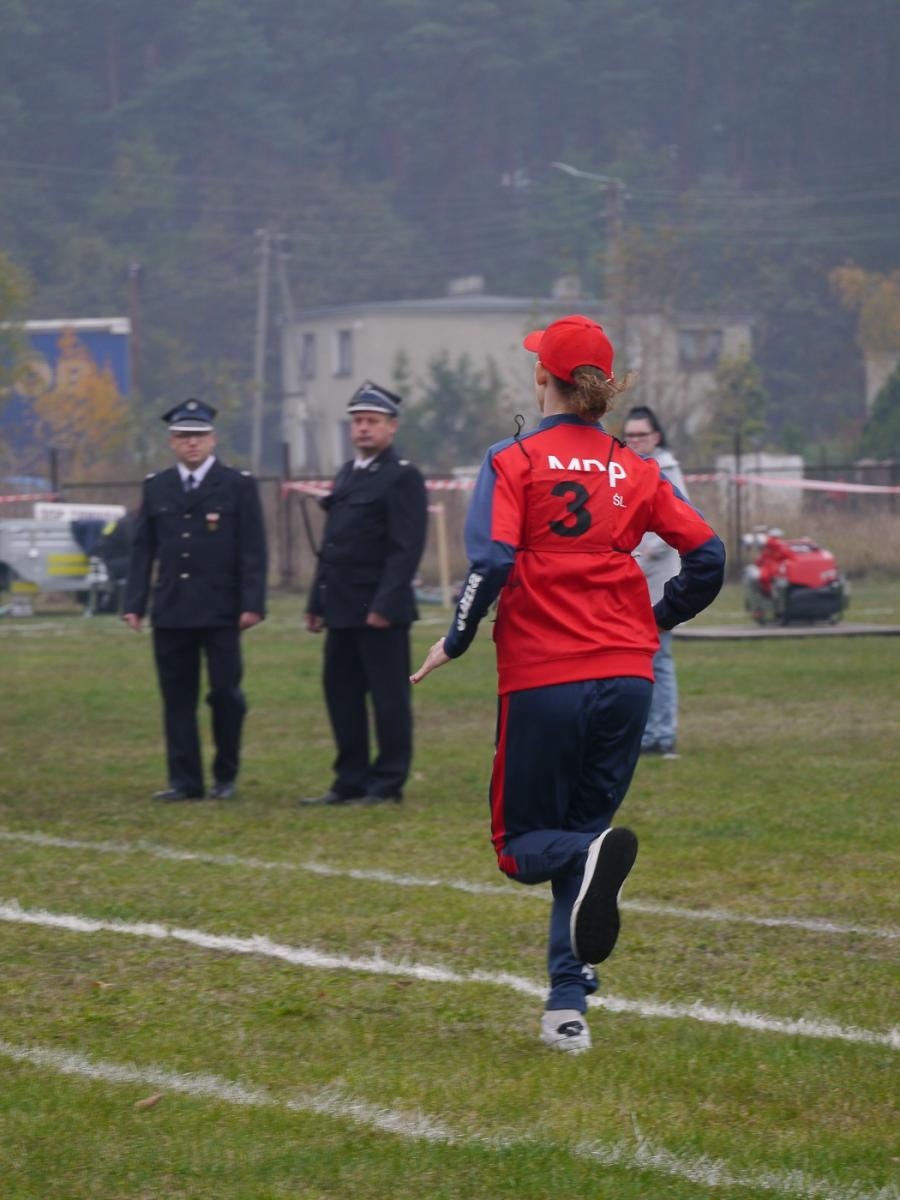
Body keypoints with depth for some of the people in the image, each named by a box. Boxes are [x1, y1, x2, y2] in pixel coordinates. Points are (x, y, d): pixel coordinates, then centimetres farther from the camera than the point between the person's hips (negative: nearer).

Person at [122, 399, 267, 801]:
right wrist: (134, 603, 2)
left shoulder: (238, 485, 2)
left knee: (225, 692, -3)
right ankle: (184, 780, 5)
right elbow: (142, 550, 11)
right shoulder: (156, 488, 11)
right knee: (177, 697, 2)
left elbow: (253, 551, -2)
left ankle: (226, 775, 11)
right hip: (171, 612, 3)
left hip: (220, 611, -3)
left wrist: (252, 603, -10)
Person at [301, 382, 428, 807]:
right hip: (343, 609, 9)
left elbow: (406, 548, -15)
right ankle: (351, 781, 16)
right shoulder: (346, 476, 18)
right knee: (341, 692, 9)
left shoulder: (402, 478, -8)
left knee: (388, 697, -2)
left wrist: (385, 605, -21)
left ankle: (387, 785, 2)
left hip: (380, 611, -9)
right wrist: (317, 602, 17)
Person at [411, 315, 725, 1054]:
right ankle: (569, 1006, 3)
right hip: (626, 675, 4)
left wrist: (455, 643, -2)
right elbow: (708, 555, 4)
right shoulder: (634, 471, 8)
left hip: (542, 679, -4)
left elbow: (493, 562, -15)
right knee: (580, 835, 14)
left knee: (523, 846, 8)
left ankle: (596, 855, -27)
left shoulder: (515, 461, -3)